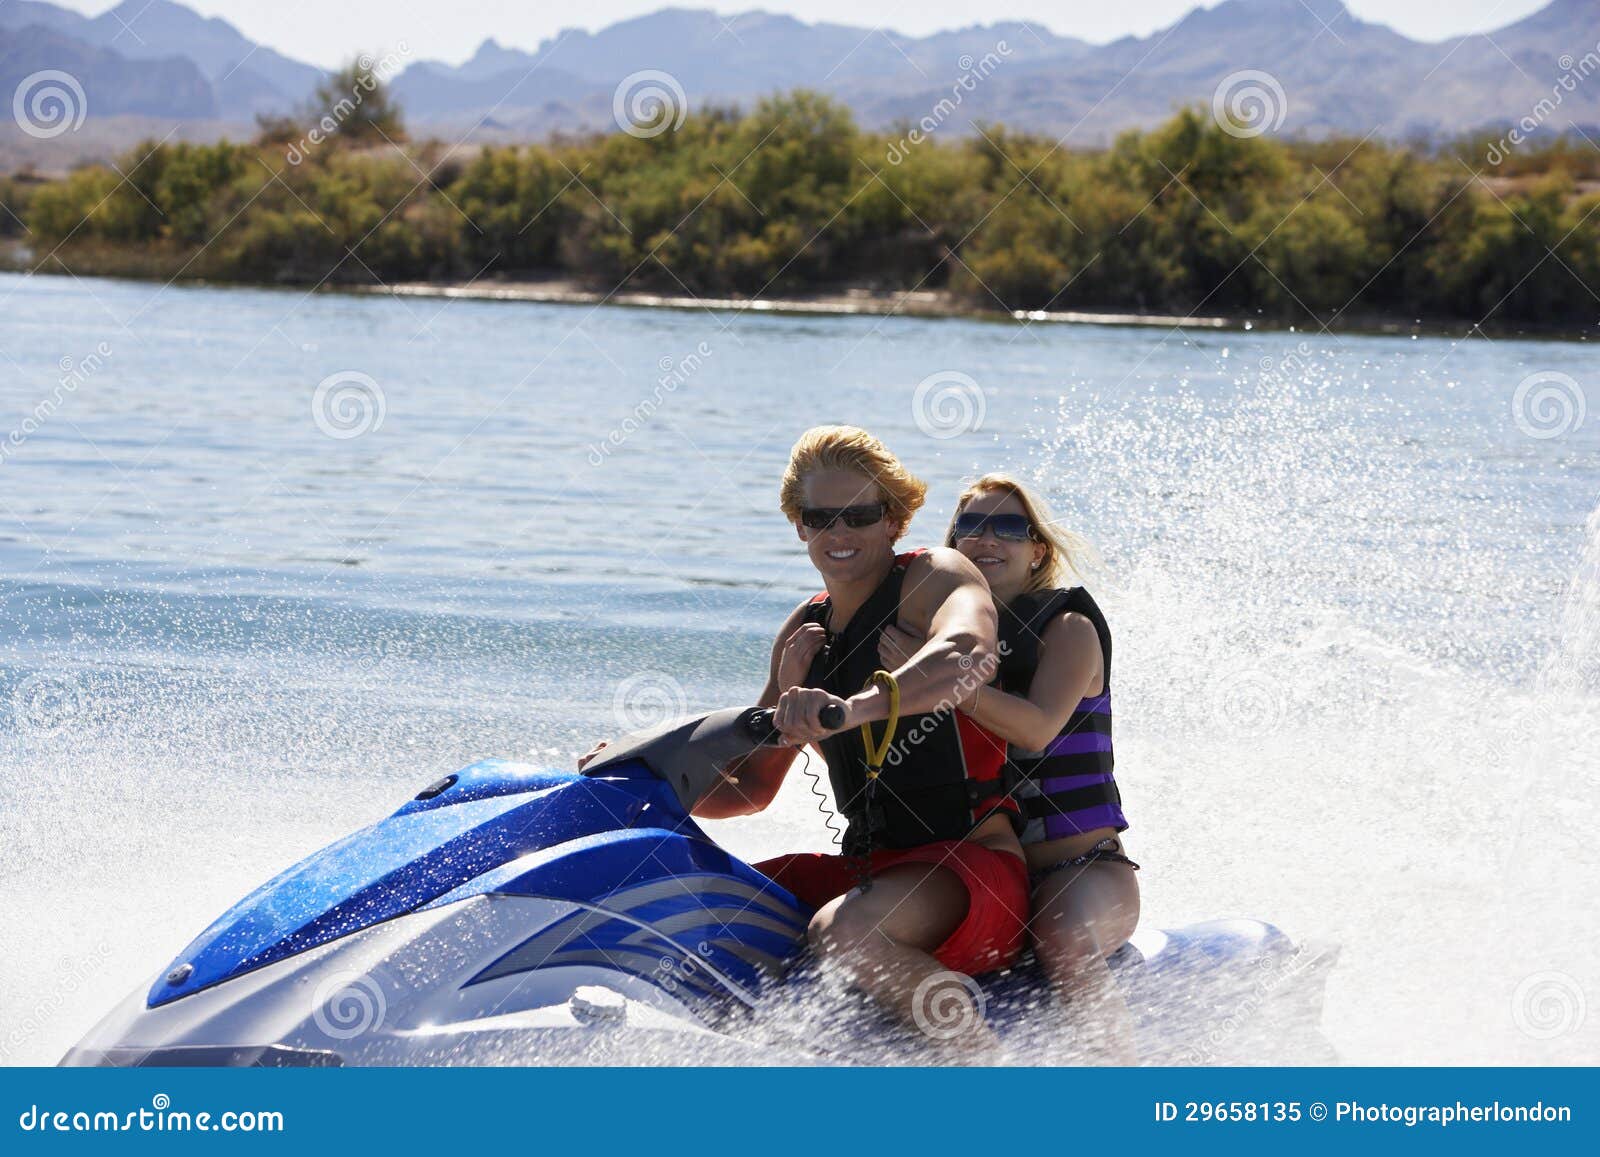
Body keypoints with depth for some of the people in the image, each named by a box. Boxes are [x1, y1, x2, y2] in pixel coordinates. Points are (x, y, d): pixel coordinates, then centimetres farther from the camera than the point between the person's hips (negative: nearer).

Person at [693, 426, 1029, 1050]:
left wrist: (856, 706, -48)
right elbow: (749, 786, 18)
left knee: (842, 930, -36)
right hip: (867, 864, 8)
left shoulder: (934, 577, -6)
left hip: (973, 863, -8)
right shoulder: (805, 630, 15)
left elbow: (969, 656, -32)